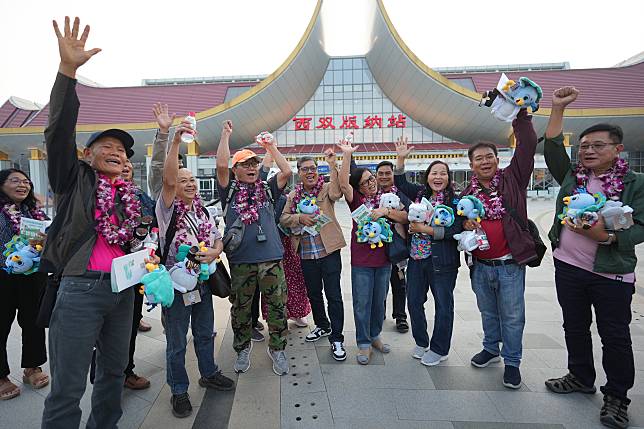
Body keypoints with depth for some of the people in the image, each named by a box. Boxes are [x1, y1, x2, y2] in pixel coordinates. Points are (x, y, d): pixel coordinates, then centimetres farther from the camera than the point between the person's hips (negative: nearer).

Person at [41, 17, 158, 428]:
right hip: (82, 288, -6)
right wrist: (68, 69, -23)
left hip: (123, 288, 6)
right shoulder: (75, 179, 0)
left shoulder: (130, 194, 14)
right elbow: (60, 131, -14)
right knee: (68, 387, -1)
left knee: (115, 371, 18)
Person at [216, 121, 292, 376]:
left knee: (277, 307, 6)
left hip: (271, 259, 1)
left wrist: (271, 147, 6)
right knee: (240, 309, 12)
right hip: (240, 261, -1)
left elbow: (287, 172, 0)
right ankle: (243, 349, 32)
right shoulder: (229, 191, 6)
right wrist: (226, 134, -3)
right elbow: (221, 166, -9)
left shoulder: (267, 189, 12)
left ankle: (277, 349, 24)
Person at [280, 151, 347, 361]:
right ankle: (322, 326, 41)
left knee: (333, 295, -1)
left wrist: (332, 164, -32)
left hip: (328, 250, -4)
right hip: (306, 253, 4)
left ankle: (336, 339, 11)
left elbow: (336, 192, -25)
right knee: (313, 293, 19)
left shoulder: (326, 189, -2)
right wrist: (299, 218, -16)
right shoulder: (293, 195, 9)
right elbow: (283, 218, 2)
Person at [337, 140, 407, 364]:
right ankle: (364, 344, 17)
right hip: (361, 260, -3)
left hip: (383, 258, 3)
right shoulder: (356, 199, -2)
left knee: (379, 301, 16)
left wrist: (385, 211, -16)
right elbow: (343, 183, -20)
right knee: (362, 303, 4)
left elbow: (405, 217, -1)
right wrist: (346, 154, -24)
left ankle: (375, 336, 34)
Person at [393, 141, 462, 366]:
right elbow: (401, 183, 7)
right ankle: (421, 342, 35)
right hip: (417, 257, 5)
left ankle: (439, 349, 26)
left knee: (443, 305, 8)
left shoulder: (454, 201, -9)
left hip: (442, 261, -5)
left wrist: (425, 229, -18)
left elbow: (455, 230, -17)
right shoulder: (420, 193, 6)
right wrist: (401, 158, -5)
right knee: (414, 301, 15)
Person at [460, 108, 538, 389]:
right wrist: (466, 226, -9)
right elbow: (459, 223, 14)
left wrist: (521, 115, -18)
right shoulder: (466, 194, 5)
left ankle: (512, 362, 26)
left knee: (512, 316, 8)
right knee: (488, 312, 20)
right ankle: (491, 349, 41)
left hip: (510, 263, -3)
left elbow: (527, 147, -13)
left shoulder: (512, 179, -2)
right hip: (480, 265, 3)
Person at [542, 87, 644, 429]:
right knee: (575, 327, 17)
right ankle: (581, 377, 36)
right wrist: (558, 109, -9)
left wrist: (606, 236, -28)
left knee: (615, 336, 7)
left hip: (611, 273, -4)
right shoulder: (572, 177, 5)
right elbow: (552, 148, -4)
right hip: (568, 266, 4)